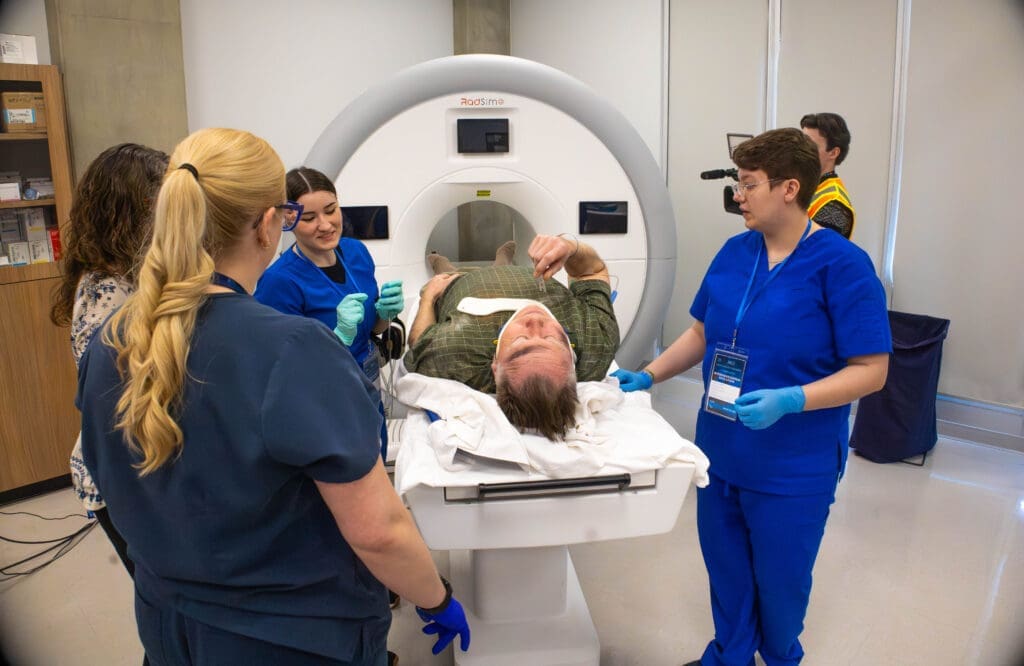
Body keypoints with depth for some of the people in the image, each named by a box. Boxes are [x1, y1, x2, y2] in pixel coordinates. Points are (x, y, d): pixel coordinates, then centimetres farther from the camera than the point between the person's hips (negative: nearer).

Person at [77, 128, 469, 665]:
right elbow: (376, 531, -25)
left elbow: (122, 494, 6)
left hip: (164, 621, 6)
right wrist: (438, 602, -9)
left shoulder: (108, 344, -9)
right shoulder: (292, 350, -29)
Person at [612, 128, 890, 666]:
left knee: (779, 576, 15)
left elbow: (871, 370, -16)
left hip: (794, 466, -5)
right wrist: (648, 376, 1)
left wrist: (788, 401, -28)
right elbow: (703, 332, 11)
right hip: (720, 450, 5)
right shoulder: (735, 252, 1)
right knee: (724, 564, 19)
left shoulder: (842, 265, -16)